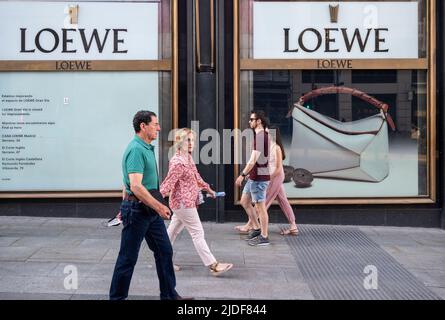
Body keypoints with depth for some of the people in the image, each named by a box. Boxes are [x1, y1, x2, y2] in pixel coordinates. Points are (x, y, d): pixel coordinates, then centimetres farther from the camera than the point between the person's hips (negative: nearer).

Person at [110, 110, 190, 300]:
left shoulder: (147, 148, 12)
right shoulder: (136, 150, -20)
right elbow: (136, 187, -28)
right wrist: (159, 207, -25)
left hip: (150, 209, 10)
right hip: (137, 209, -10)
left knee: (165, 252, 14)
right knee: (128, 258, 2)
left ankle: (169, 295, 25)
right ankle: (117, 297, 16)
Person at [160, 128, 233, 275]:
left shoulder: (188, 158, 9)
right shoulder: (178, 162, -21)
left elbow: (196, 176, 23)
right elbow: (168, 183, -23)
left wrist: (207, 188, 32)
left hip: (183, 203, 9)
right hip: (184, 203, -9)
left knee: (173, 231, 16)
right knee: (197, 233, -5)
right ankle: (213, 265, 0)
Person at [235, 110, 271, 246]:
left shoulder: (260, 137, -19)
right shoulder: (262, 135, 13)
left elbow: (253, 160, -24)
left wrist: (242, 175, -19)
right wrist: (249, 173, 22)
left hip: (259, 178, -10)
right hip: (254, 177, 10)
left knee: (260, 207, -1)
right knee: (244, 201, 18)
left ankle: (264, 237, 8)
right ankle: (256, 228, 25)